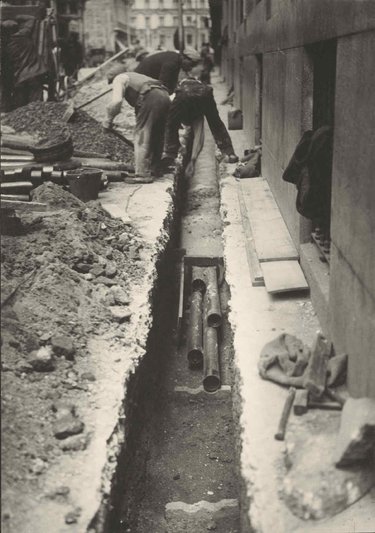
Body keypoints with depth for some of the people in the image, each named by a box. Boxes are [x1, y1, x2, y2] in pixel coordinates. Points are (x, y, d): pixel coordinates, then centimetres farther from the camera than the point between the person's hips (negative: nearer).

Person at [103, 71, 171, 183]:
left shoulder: (119, 79, 11)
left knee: (141, 136, -5)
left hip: (151, 98, -9)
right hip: (165, 95, 9)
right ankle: (154, 170, 29)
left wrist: (109, 120, 2)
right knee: (157, 136, 18)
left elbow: (116, 101, -8)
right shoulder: (133, 76, 38)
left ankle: (143, 175, -10)